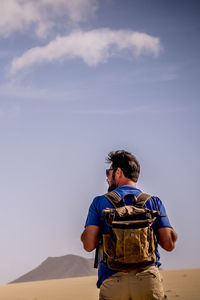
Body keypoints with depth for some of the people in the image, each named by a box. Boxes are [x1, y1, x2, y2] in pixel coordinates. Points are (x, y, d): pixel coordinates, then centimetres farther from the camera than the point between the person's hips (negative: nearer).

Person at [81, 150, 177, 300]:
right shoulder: (154, 202, 7)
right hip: (149, 280, 1)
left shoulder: (100, 202, 4)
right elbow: (169, 244, 1)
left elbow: (89, 245, -4)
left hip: (112, 282, 0)